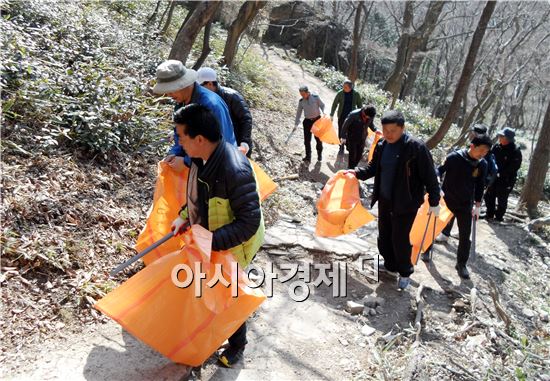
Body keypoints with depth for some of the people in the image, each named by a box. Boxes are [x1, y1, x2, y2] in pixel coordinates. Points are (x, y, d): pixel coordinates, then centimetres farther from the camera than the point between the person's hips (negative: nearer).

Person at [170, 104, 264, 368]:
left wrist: (211, 241, -35)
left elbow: (249, 222, -32)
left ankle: (237, 344, 40)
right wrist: (184, 217, 0)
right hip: (206, 241, 8)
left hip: (231, 247, -7)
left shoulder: (235, 170, -36)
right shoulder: (200, 157, -9)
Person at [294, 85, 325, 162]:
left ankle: (319, 154, 25)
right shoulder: (301, 101, 0)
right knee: (307, 139, -3)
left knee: (318, 138, 6)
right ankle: (308, 156, 6)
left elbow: (322, 105, 2)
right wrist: (296, 124, 5)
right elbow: (298, 112, 6)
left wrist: (323, 112, -18)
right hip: (307, 121, 2)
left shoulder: (315, 97, -7)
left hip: (317, 120, -2)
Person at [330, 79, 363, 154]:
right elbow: (335, 104, -4)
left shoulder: (356, 94, -8)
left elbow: (359, 105, 3)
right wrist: (331, 115, -7)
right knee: (341, 132, 7)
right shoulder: (340, 93, -10)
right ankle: (341, 148, 20)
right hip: (342, 116, 0)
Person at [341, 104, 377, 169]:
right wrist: (343, 137, -18)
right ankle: (350, 169, 22)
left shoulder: (371, 116, -13)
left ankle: (354, 168, 36)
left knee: (359, 155, 13)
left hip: (362, 138, 5)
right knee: (352, 154, 2)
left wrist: (375, 130, -7)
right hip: (352, 138, -4)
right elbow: (345, 125, -17)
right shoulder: (354, 114, -26)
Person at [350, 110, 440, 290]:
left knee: (400, 239, 0)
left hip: (406, 203, -6)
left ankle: (405, 273, 26)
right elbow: (373, 167, 13)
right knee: (384, 236, 17)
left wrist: (434, 202, -9)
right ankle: (390, 265, 41)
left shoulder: (416, 147, -18)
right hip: (384, 200, 6)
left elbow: (430, 176, -13)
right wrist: (357, 172, -5)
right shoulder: (381, 145, 0)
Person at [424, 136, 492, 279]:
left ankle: (461, 264, 20)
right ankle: (427, 250, 36)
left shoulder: (482, 164, -4)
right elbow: (440, 170, -12)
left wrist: (477, 205, 5)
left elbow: (480, 186, 5)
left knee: (465, 235, 5)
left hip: (466, 205, 3)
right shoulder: (454, 157, -17)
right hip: (446, 200, -3)